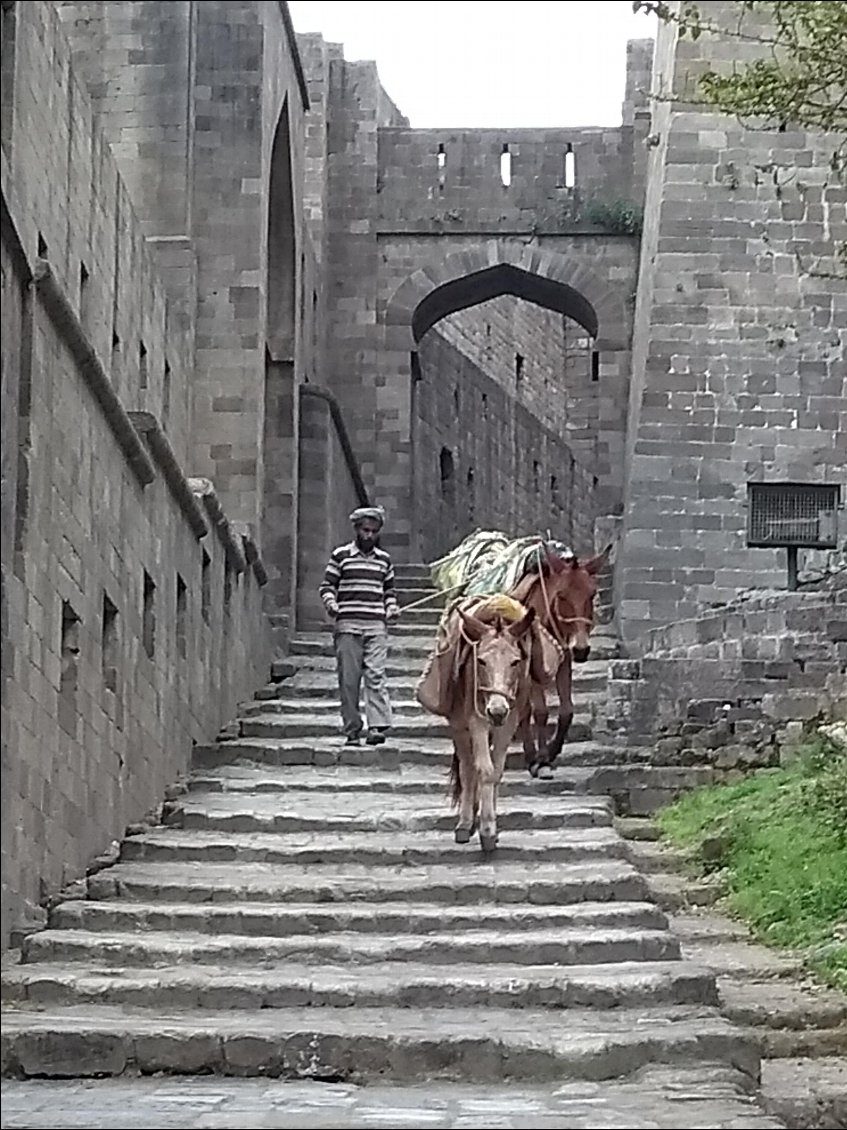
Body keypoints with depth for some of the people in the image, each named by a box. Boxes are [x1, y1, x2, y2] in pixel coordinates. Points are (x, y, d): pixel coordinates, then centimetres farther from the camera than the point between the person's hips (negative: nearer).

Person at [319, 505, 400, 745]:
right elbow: (327, 586, 7)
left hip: (376, 625, 2)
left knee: (376, 675, -11)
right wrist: (330, 604, -13)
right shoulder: (341, 555, 6)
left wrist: (392, 609, 7)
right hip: (347, 625, -1)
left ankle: (378, 726, -17)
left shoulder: (384, 559, 16)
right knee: (348, 679, -1)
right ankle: (352, 730, 5)